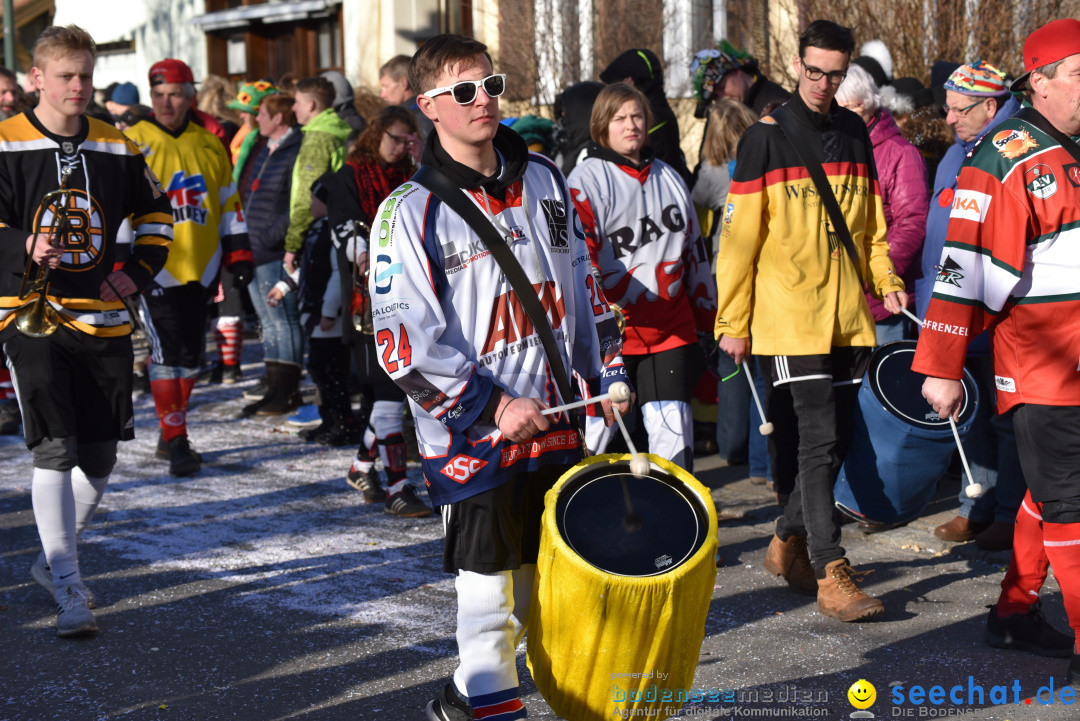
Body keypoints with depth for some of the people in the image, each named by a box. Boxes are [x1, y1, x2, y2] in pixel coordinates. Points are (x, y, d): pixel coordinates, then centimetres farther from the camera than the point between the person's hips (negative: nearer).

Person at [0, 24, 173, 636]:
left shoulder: (118, 150, 9)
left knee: (100, 458, 7)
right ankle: (69, 592, -5)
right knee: (56, 450, -12)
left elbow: (156, 214, 22)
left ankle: (54, 560, 30)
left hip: (103, 319, 5)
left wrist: (137, 272, 7)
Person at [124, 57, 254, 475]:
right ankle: (177, 442, -4)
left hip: (200, 268, 5)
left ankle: (171, 434, 26)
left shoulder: (210, 146, 8)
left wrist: (239, 253, 12)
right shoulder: (133, 144, -4)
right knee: (167, 352, -9)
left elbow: (228, 204, 16)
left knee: (190, 353, 12)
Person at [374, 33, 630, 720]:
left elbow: (582, 284, 19)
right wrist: (492, 406, -17)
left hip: (559, 422, 5)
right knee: (490, 593, -1)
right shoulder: (412, 212, -9)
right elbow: (405, 343, -13)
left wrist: (607, 373, 12)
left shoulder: (544, 179, 9)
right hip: (475, 435, -5)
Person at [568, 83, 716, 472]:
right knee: (599, 423, -1)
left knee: (673, 428, 3)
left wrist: (708, 314, 24)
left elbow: (694, 250, 22)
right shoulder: (586, 181, -5)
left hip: (672, 329, 5)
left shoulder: (669, 178, 15)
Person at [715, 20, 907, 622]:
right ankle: (830, 574, -9)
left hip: (849, 316, 6)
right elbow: (739, 237, -5)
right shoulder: (766, 139, -4)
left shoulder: (855, 135, 12)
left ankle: (790, 542, 29)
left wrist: (886, 280, 6)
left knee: (836, 439, 10)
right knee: (818, 441, -10)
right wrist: (733, 322, -7)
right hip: (790, 316, -6)